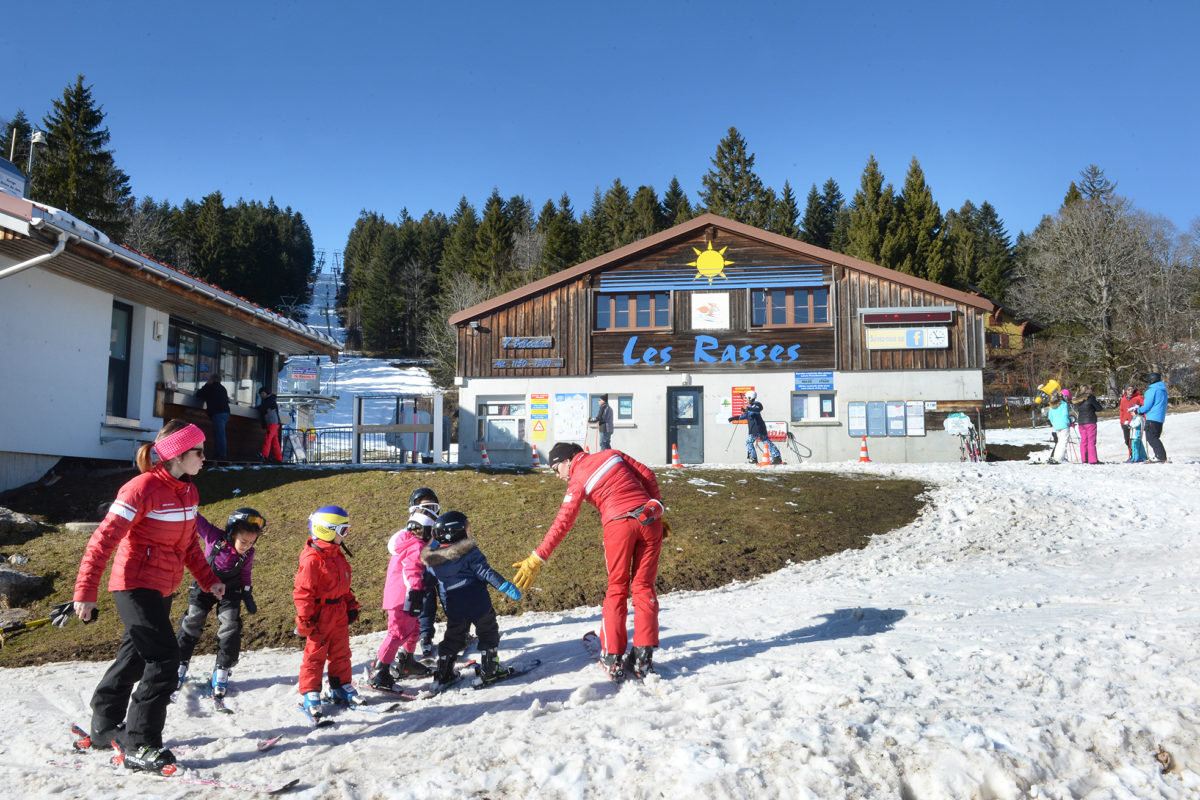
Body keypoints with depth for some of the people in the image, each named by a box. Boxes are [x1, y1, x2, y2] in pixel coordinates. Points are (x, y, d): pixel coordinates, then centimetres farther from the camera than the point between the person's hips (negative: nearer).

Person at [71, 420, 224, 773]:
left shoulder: (188, 492, 6)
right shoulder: (143, 489, -20)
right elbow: (103, 540, -21)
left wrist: (209, 579, 13)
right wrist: (86, 592, -23)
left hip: (162, 589, 9)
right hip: (135, 585, -9)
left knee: (135, 657, 19)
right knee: (164, 657, -15)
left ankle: (105, 728, 36)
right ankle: (140, 746, -7)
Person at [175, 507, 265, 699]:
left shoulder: (248, 554, -18)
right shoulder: (214, 536, -27)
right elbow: (195, 519, -23)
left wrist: (247, 595, -2)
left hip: (230, 591, 1)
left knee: (230, 628, -8)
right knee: (192, 623, 2)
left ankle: (222, 671, 2)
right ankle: (180, 665, 17)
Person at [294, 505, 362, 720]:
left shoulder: (337, 555, 8)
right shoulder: (312, 560, -21)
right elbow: (303, 591, -19)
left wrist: (350, 605, 20)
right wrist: (305, 620, -18)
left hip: (339, 613, 8)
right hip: (320, 615, -8)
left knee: (341, 652, 15)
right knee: (315, 654, 1)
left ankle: (341, 687, 27)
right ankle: (310, 694, 11)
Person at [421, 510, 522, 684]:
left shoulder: (432, 560, 5)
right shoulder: (469, 552, -12)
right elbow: (485, 572, -18)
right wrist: (506, 586, -20)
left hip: (454, 610, 5)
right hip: (478, 605, -4)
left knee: (453, 638, 20)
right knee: (488, 634, 13)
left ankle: (443, 673, 20)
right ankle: (489, 669, 12)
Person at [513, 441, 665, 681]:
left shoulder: (578, 481, 3)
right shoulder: (612, 455, 16)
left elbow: (562, 523, -5)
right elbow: (647, 475, 15)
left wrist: (537, 559, -5)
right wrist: (657, 512, 21)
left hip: (619, 523, -4)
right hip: (649, 519, 4)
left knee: (617, 589, 9)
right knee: (644, 587, 9)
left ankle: (613, 659, 6)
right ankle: (643, 658, 6)